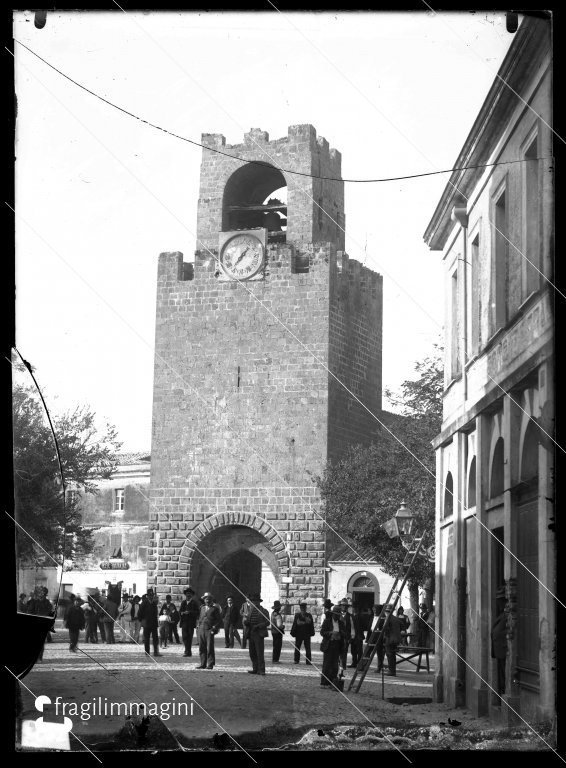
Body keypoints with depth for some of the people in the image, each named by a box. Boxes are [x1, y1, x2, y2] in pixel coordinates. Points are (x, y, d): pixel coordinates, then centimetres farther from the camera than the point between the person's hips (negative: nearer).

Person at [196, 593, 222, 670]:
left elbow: (219, 620, 0)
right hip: (201, 630, 5)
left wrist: (214, 628, -9)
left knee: (210, 648, -6)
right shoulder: (202, 608, 17)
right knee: (202, 648, 5)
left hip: (209, 630, -5)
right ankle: (203, 664, 11)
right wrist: (199, 625, 13)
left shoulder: (215, 608, 1)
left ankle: (210, 665, -1)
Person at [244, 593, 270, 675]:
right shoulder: (251, 611, 18)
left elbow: (267, 623, -6)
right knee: (252, 653, 7)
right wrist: (246, 623, -2)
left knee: (260, 653, -8)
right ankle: (255, 669, 14)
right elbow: (248, 621, 22)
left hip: (259, 634, -7)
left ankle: (261, 670, -6)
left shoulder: (264, 611, -1)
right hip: (251, 634, 7)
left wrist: (258, 626, -17)